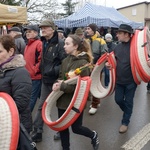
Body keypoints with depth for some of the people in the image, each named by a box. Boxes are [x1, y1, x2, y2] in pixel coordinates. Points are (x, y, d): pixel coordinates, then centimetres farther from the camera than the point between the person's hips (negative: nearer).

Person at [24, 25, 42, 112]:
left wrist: (34, 71, -15)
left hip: (36, 76, -9)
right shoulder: (28, 45, 16)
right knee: (41, 97, 18)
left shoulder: (39, 44, -12)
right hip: (29, 76, 9)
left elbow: (41, 60, -18)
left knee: (31, 99, -4)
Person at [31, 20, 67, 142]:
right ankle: (37, 132, 19)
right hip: (45, 80, 7)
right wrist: (42, 70, 5)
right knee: (41, 106, 10)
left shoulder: (60, 43, -16)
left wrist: (53, 71, -24)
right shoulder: (43, 43, 5)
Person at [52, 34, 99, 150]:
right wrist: (58, 83, -9)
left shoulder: (83, 63, -17)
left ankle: (93, 135, 38)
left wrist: (62, 86, -23)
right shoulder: (66, 60, 6)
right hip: (63, 99, 7)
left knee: (76, 128, 9)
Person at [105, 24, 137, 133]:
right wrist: (108, 64, -4)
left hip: (131, 80, -5)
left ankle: (125, 122, 25)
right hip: (119, 80, 5)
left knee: (128, 102, 8)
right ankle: (128, 112, 42)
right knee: (118, 99, 13)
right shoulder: (117, 47, 5)